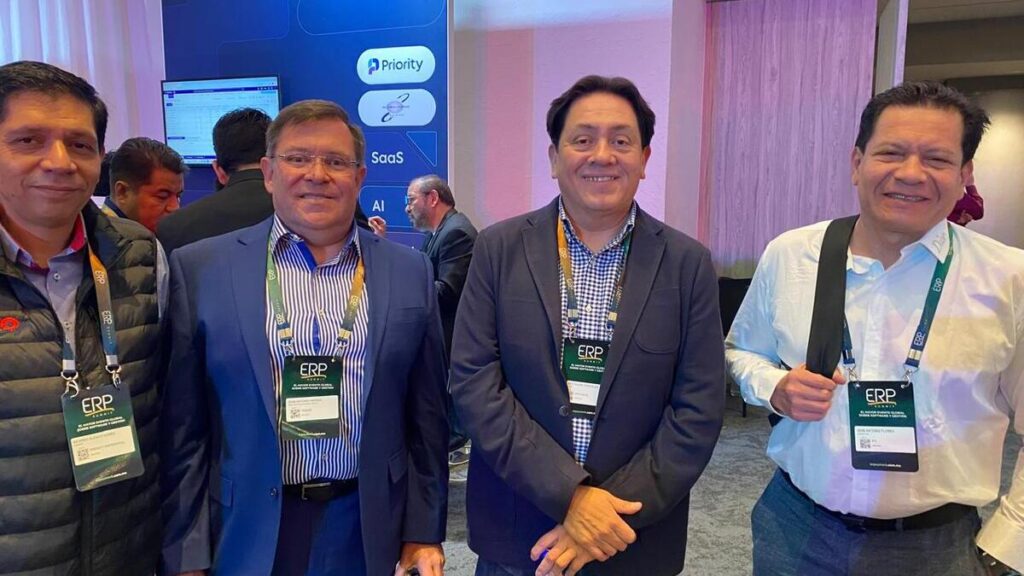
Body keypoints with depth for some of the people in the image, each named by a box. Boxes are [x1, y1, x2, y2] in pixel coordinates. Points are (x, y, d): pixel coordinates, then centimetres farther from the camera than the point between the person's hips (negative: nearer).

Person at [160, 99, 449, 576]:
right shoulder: (200, 268, -4)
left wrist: (424, 534, 2)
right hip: (245, 535, 0)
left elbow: (426, 419, 2)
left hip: (371, 534, 1)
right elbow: (182, 427, -3)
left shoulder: (410, 274, 0)